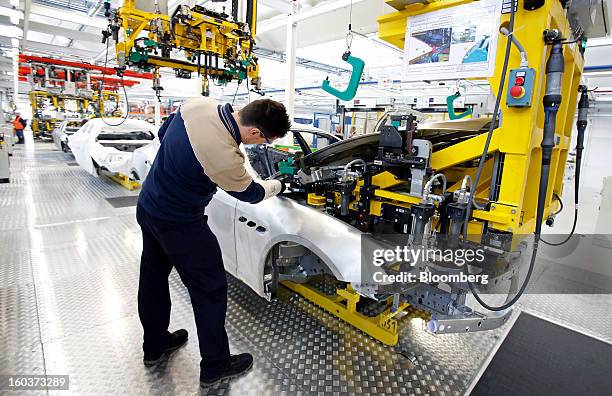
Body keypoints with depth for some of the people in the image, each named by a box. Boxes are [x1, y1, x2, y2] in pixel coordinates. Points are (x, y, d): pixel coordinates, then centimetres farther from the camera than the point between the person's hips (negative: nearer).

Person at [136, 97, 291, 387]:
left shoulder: (199, 103, -8)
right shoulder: (224, 158, -31)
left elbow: (163, 133, 9)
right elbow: (250, 193, -11)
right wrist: (278, 185, 8)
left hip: (147, 206, 9)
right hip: (179, 225, -9)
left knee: (153, 277, 22)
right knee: (211, 290, 7)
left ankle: (155, 346, 46)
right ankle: (215, 366, 26)